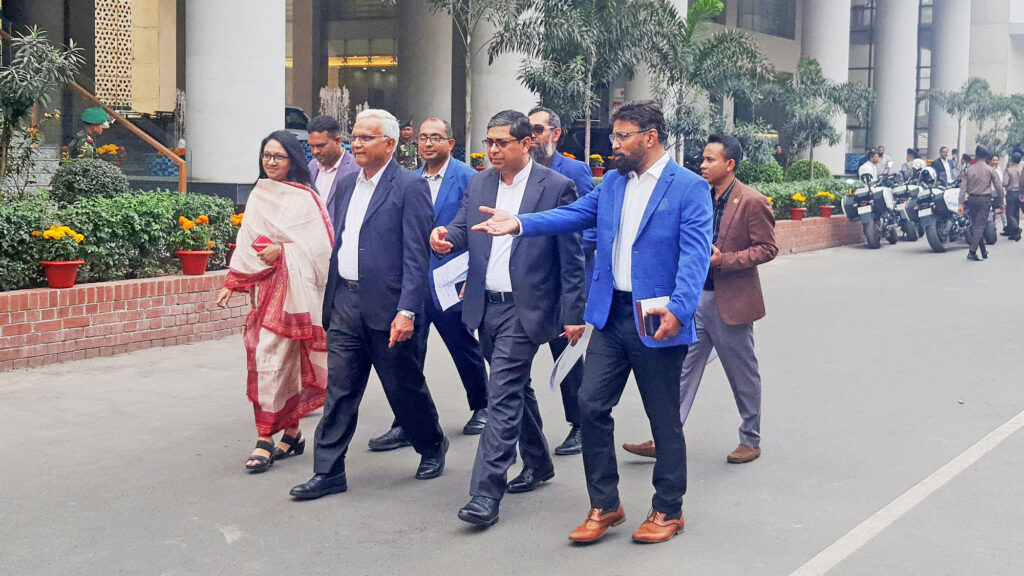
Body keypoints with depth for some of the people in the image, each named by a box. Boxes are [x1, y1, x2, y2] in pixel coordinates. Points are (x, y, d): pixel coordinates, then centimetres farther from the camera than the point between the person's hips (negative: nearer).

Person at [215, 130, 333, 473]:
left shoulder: (304, 197, -5)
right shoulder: (259, 196, 14)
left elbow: (321, 244, -10)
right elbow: (246, 244, 16)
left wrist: (282, 250, -15)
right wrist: (232, 283, 11)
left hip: (294, 287, -6)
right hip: (265, 288, 6)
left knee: (272, 358, -11)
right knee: (283, 361, 8)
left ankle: (266, 439, -7)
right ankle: (292, 434, 17)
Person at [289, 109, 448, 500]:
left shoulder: (409, 187, -9)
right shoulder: (347, 186, 13)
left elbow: (416, 256, -13)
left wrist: (407, 311, -19)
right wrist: (330, 301, 14)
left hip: (386, 307, -6)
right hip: (345, 303, 6)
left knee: (405, 388, 9)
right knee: (339, 390, 5)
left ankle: (433, 447, 32)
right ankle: (328, 472, 9)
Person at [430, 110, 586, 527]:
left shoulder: (556, 187, -7)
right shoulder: (478, 184, 11)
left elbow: (571, 257, -7)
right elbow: (462, 230, 9)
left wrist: (573, 314, -9)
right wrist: (445, 236, -17)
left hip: (525, 309, -6)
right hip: (486, 306, 7)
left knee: (502, 393, -12)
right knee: (516, 388, 19)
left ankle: (486, 493, -11)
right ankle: (538, 463, 38)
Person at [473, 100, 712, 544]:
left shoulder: (689, 187, -8)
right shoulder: (612, 182, 13)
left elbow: (695, 254, -17)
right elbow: (575, 214, 8)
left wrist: (678, 308, -29)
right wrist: (520, 224, -7)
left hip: (656, 322, -6)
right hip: (611, 315, 6)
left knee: (664, 419, 6)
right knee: (591, 404, 3)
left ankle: (668, 511, 22)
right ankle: (604, 506, 17)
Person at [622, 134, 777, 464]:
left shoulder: (752, 202, -12)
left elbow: (768, 248, -12)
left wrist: (724, 260, -20)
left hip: (731, 302, -6)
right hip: (698, 297, 6)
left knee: (743, 376, 8)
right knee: (683, 369, 4)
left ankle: (751, 440, 24)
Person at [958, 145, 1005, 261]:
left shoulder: (968, 169, 2)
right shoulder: (990, 170, -3)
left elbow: (963, 187, -3)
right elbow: (999, 187, -3)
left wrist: (961, 203, -4)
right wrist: (1000, 203, 5)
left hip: (971, 199, 3)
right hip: (985, 200, -3)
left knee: (975, 225, 14)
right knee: (980, 226, -4)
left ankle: (984, 251, 21)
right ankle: (972, 251, -14)